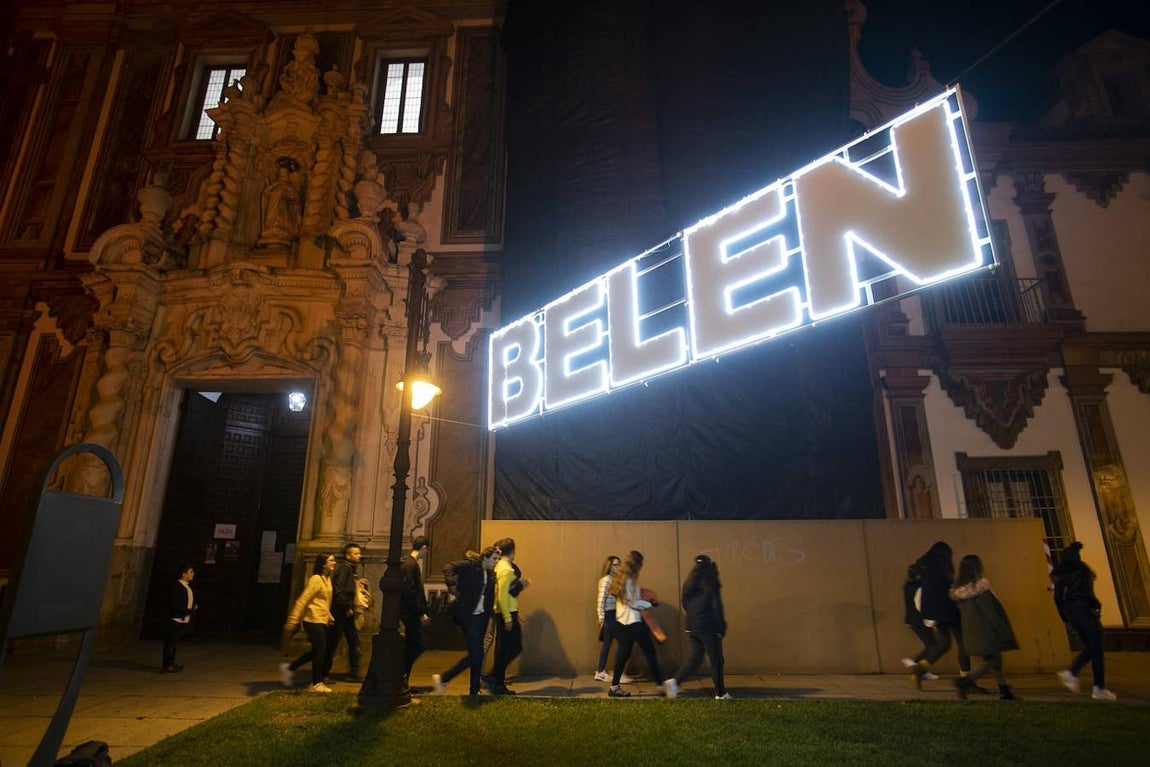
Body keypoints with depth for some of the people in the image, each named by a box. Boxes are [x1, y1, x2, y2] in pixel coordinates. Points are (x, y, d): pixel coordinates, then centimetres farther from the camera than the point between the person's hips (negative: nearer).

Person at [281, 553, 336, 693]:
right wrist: (292, 621, -23)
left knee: (318, 650, 14)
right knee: (320, 650, -2)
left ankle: (288, 667, 26)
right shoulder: (316, 579, -17)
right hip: (313, 620, -9)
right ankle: (317, 684, 11)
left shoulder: (327, 579, 11)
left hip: (322, 621, 9)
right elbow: (302, 600, -20)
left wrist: (329, 617, 20)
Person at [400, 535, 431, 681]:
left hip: (411, 613, 10)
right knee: (420, 645, -9)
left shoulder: (411, 563, 17)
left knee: (412, 646, 12)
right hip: (410, 612, -10)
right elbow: (409, 591, -21)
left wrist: (422, 611, 16)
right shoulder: (410, 564, -15)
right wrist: (421, 613, -18)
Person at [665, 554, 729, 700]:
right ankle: (720, 693, 18)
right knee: (716, 660, 8)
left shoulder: (689, 583, 7)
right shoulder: (710, 584, -11)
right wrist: (721, 628, -7)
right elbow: (716, 607, -13)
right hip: (708, 628, -6)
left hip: (692, 627, 6)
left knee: (694, 657, 14)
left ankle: (675, 681, -1)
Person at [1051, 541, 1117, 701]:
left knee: (1089, 648, 16)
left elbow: (1057, 598, 10)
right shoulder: (1081, 570, -8)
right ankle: (1099, 689, 5)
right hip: (1085, 612, -6)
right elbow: (1087, 593, -17)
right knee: (1096, 651, 2)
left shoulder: (1060, 574, 11)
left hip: (1070, 614, 6)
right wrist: (1097, 605, -1)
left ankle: (1071, 673, 2)